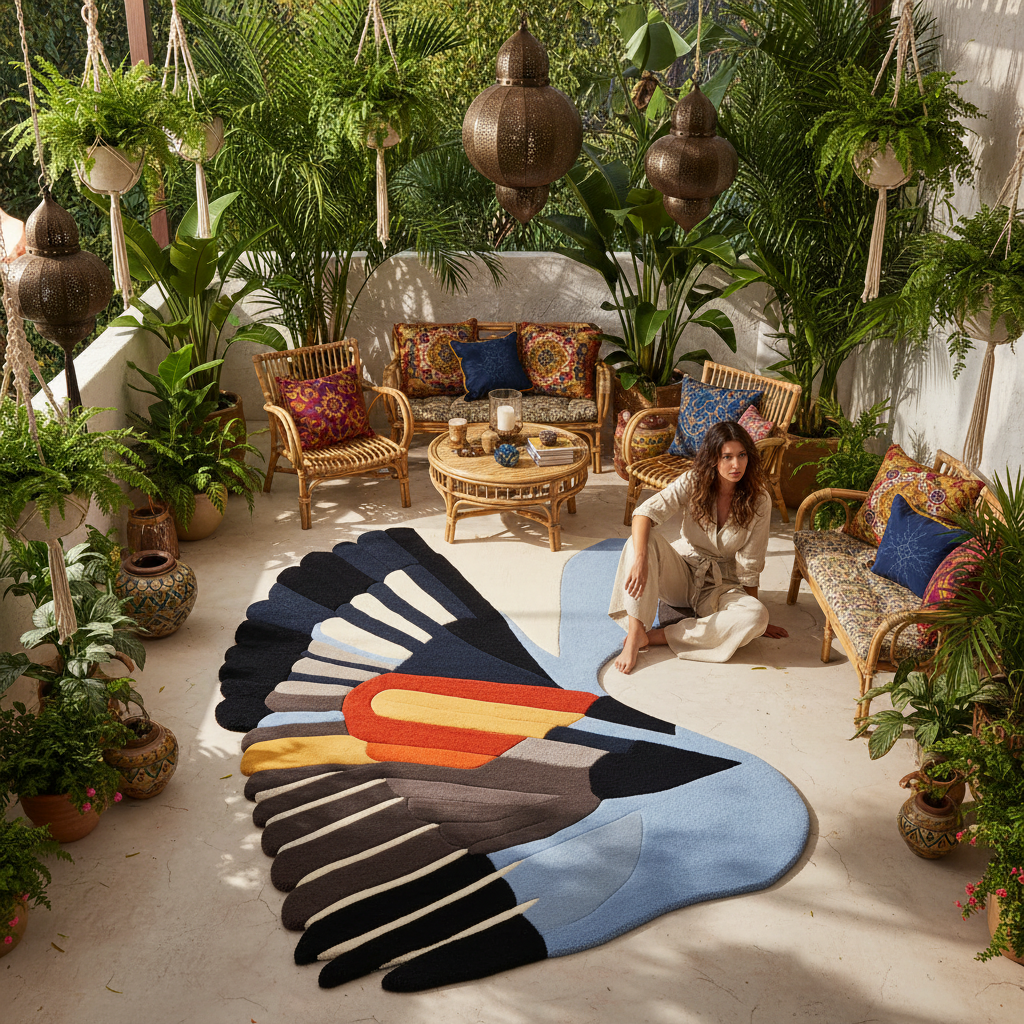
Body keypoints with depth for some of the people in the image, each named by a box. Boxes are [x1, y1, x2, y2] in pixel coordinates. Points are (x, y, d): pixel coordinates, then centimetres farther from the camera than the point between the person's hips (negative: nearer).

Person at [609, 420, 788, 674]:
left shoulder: (759, 501, -12)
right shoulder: (693, 482, -11)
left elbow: (749, 566, -7)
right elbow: (645, 512, -23)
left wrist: (758, 618, -5)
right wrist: (640, 559, -39)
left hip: (722, 587, 0)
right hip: (681, 574, 0)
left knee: (756, 617, -33)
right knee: (647, 537, -29)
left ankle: (656, 636, -28)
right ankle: (635, 633, -34)